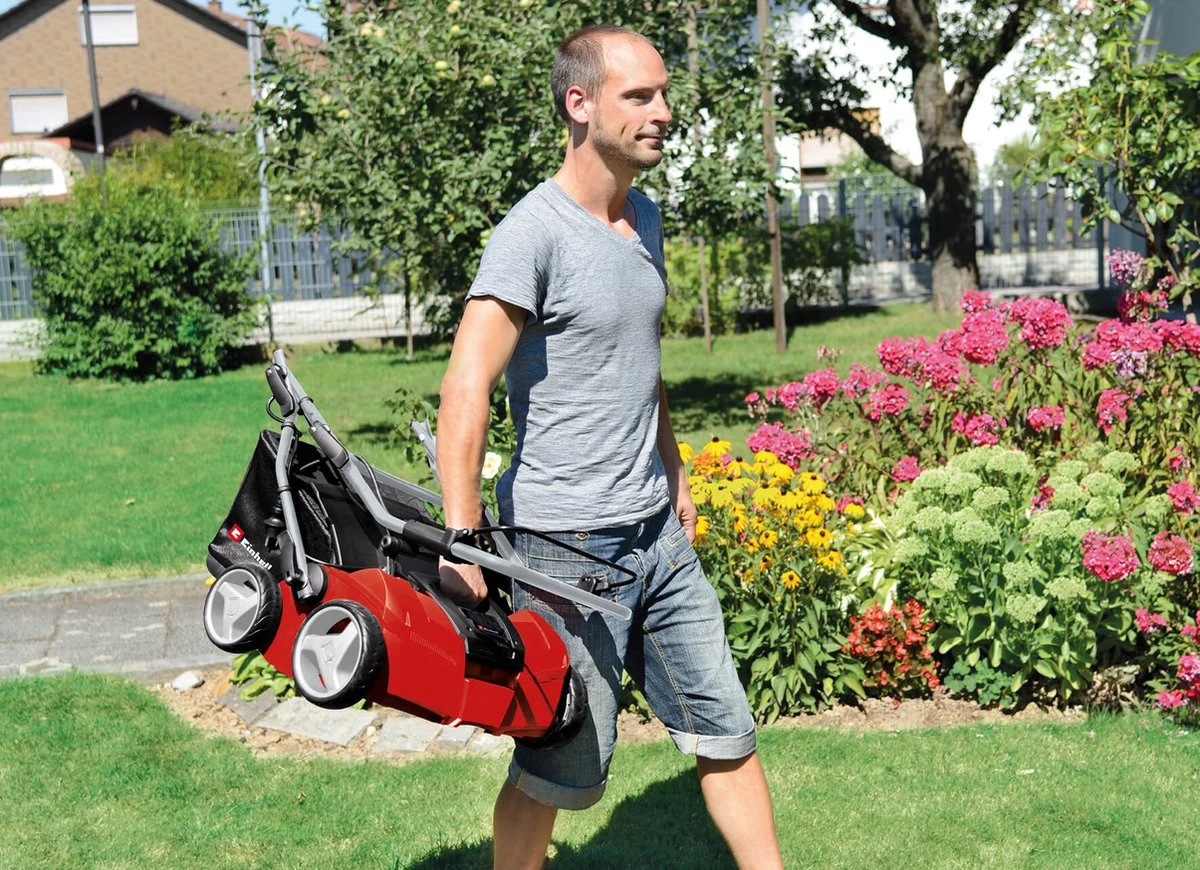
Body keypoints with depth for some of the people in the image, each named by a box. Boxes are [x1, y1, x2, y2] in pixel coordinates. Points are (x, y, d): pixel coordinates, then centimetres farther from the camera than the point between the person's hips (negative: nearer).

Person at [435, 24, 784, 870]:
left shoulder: (645, 217, 10)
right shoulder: (535, 232, -16)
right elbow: (466, 392, -23)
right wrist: (462, 544, -29)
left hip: (659, 532, 8)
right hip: (568, 546, -8)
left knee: (727, 731, 13)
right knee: (563, 767, 4)